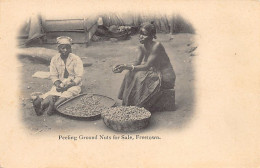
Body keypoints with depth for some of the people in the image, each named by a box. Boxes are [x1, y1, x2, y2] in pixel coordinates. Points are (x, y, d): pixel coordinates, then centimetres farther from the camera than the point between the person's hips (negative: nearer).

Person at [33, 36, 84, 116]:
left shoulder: (76, 59, -7)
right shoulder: (55, 59, 3)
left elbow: (78, 77, -10)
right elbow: (53, 76, 5)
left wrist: (68, 86, -24)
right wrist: (58, 84, -17)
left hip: (73, 84, -3)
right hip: (60, 84, 3)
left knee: (69, 92, -36)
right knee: (53, 91, -30)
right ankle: (43, 102, -59)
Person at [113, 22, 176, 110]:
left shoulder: (157, 46, -25)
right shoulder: (142, 47, 0)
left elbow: (147, 66, -27)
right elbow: (136, 63, -4)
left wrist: (129, 67, -35)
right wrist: (123, 67, -22)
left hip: (166, 76, -8)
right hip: (154, 72, 8)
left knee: (141, 79, -25)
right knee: (131, 75, -9)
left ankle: (139, 108, -11)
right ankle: (128, 106, -4)